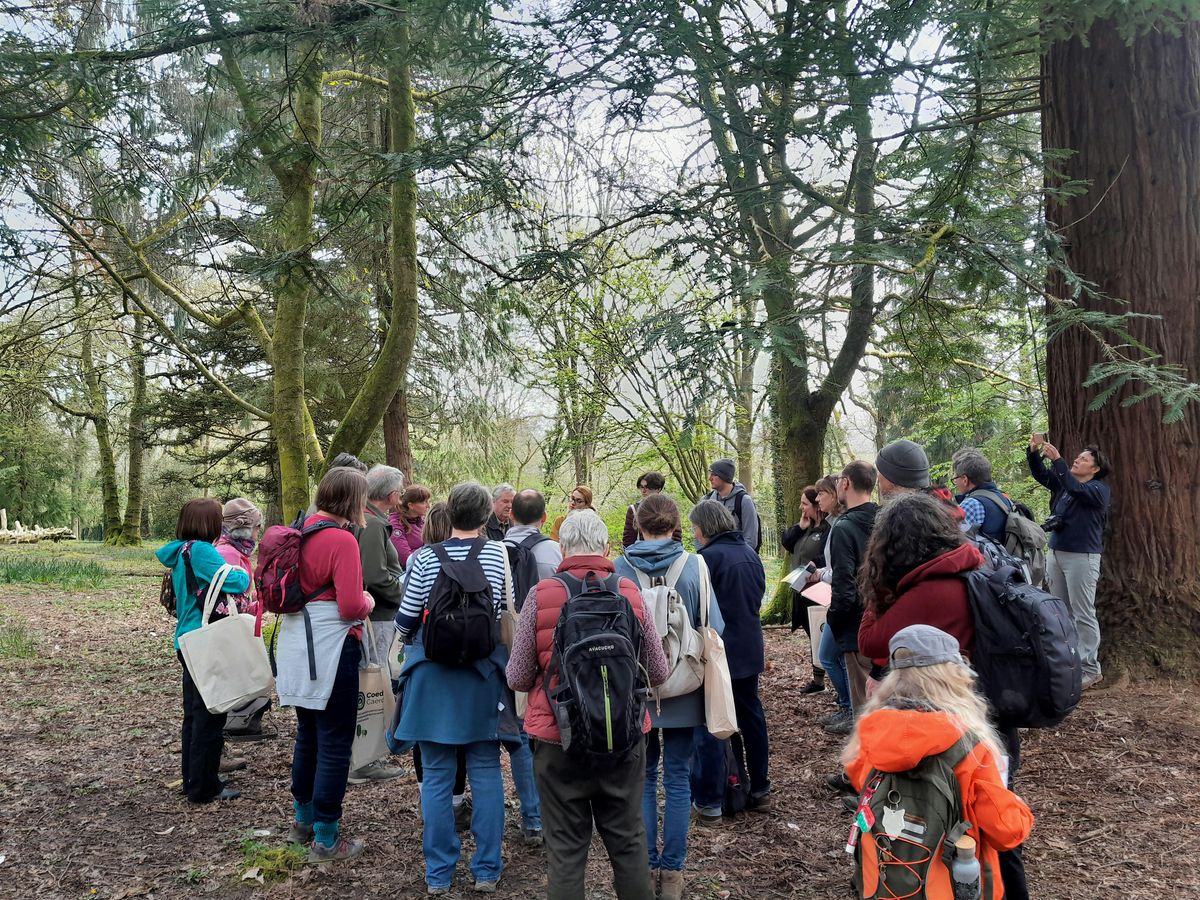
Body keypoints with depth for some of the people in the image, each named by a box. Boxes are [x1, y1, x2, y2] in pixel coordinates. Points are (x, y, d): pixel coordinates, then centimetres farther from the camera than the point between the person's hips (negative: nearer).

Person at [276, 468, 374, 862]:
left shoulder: (303, 532, 7)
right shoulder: (342, 540, -19)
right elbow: (351, 607, -22)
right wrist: (368, 603, 0)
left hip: (297, 647, 9)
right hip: (330, 650, -9)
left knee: (308, 735, 21)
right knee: (334, 744, 2)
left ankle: (303, 819, 35)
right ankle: (325, 838, 10)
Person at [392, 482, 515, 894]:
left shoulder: (426, 557, -7)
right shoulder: (498, 554, -5)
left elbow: (405, 621, -2)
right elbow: (512, 613, 0)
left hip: (433, 674, 0)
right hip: (484, 674, 1)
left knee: (436, 776, 9)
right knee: (486, 772, 11)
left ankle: (438, 872, 18)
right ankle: (487, 870, 17)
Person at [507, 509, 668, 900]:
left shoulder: (541, 596, -12)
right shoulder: (630, 593, -8)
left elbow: (517, 678, -6)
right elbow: (657, 673, 2)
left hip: (558, 739, -1)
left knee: (566, 847, 12)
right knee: (628, 841, 18)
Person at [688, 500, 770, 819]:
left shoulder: (708, 557, -18)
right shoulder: (750, 553, 7)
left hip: (717, 653, -8)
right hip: (750, 651, 8)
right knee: (752, 716, 17)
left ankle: (709, 802, 4)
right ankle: (760, 790, 28)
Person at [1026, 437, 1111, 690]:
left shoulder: (1099, 490, -7)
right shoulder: (1062, 483, 13)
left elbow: (1075, 489, -23)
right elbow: (1040, 474, 10)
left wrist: (1057, 460, -26)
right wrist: (1033, 451, -8)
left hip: (1082, 557, -7)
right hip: (1055, 553, 7)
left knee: (1083, 614, -5)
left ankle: (1090, 669, 0)